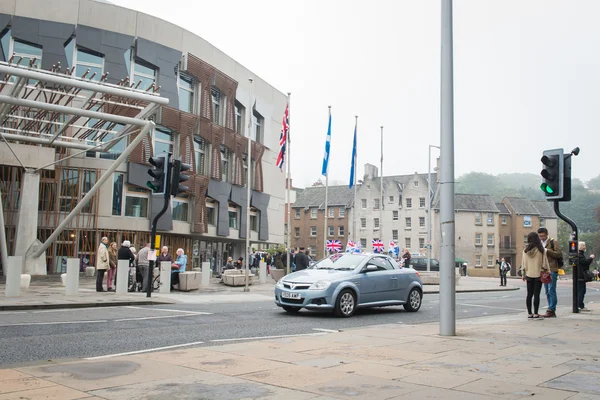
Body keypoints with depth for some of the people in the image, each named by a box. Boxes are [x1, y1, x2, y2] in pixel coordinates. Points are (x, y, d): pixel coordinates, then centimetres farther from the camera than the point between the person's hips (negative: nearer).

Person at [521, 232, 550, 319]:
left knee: (529, 294, 9)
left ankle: (529, 313, 11)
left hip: (529, 275, 2)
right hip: (538, 274, -2)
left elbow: (524, 263, 4)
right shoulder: (541, 250, -9)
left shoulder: (525, 250, -2)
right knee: (536, 294, 0)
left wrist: (523, 274, 12)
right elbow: (544, 263, -5)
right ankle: (535, 313, 1)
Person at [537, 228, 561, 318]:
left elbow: (559, 254, -13)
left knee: (551, 291, -9)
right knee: (547, 292, 9)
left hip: (552, 270, -7)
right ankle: (551, 311, 13)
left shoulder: (553, 242, -4)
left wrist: (547, 251, -18)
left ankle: (551, 310, -7)